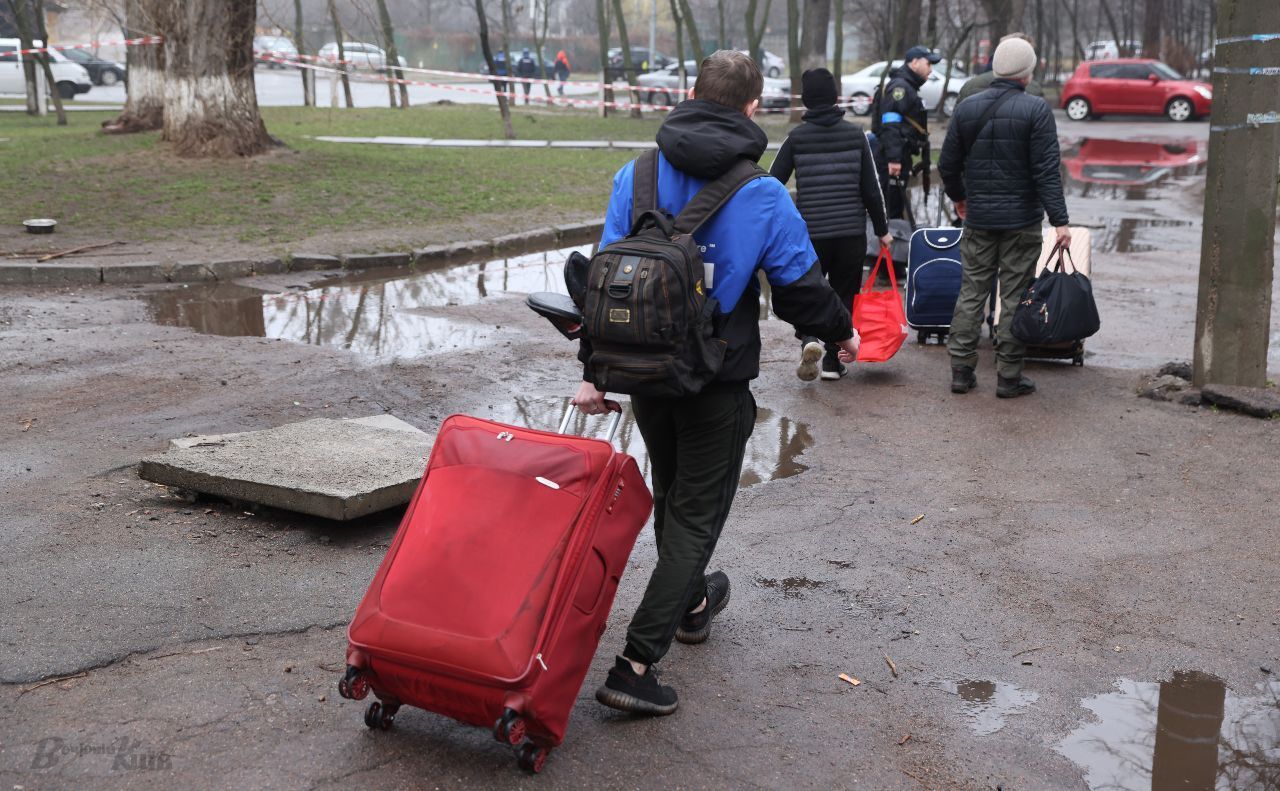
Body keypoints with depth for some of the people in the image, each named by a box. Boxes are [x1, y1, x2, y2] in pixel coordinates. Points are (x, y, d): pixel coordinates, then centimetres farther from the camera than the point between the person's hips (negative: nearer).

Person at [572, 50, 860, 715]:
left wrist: (594, 369, 4)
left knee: (671, 494, 24)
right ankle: (635, 666, -4)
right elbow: (802, 288, -5)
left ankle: (691, 603, 48)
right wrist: (841, 334, 16)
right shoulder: (764, 197, -12)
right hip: (718, 381, -4)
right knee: (696, 513, 3)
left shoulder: (637, 176, -3)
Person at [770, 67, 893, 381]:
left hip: (809, 232, 0)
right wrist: (882, 229, 9)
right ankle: (833, 361, 13)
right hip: (851, 231, 1)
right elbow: (871, 188, 0)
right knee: (844, 296, 13)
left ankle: (809, 340, -13)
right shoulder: (855, 134, 0)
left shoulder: (797, 137, -2)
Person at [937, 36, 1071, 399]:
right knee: (1015, 297, 3)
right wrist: (1059, 220, -14)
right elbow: (1047, 170, -15)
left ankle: (961, 371, 11)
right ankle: (1009, 376, 7)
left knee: (971, 293, 11)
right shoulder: (1036, 110, -9)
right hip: (1021, 220, -3)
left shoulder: (966, 108, 3)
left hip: (978, 219, 4)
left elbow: (947, 164, 8)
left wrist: (959, 198, 26)